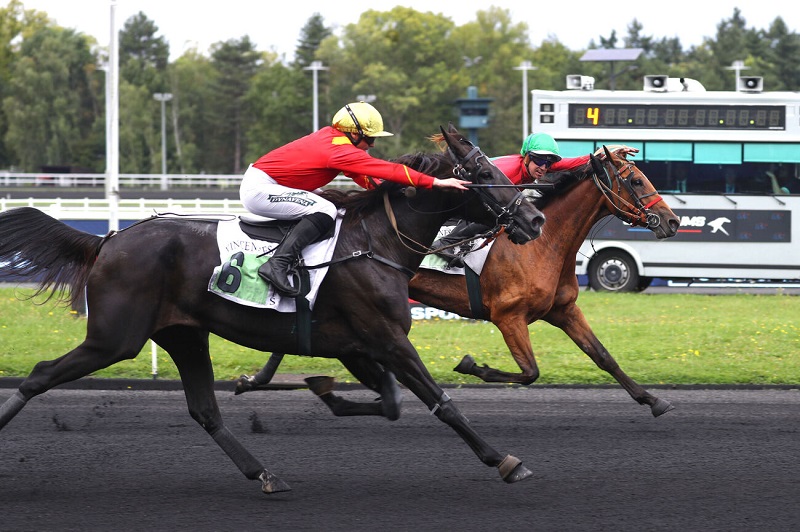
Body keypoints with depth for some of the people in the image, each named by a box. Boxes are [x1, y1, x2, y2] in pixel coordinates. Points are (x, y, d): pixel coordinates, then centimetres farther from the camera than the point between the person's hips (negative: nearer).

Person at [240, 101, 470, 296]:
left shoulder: (330, 136, 8)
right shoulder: (340, 150, -19)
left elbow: (365, 178, 18)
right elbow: (388, 170, -22)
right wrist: (436, 182, -22)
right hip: (258, 189, -10)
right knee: (325, 210, -22)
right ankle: (278, 264, -32)